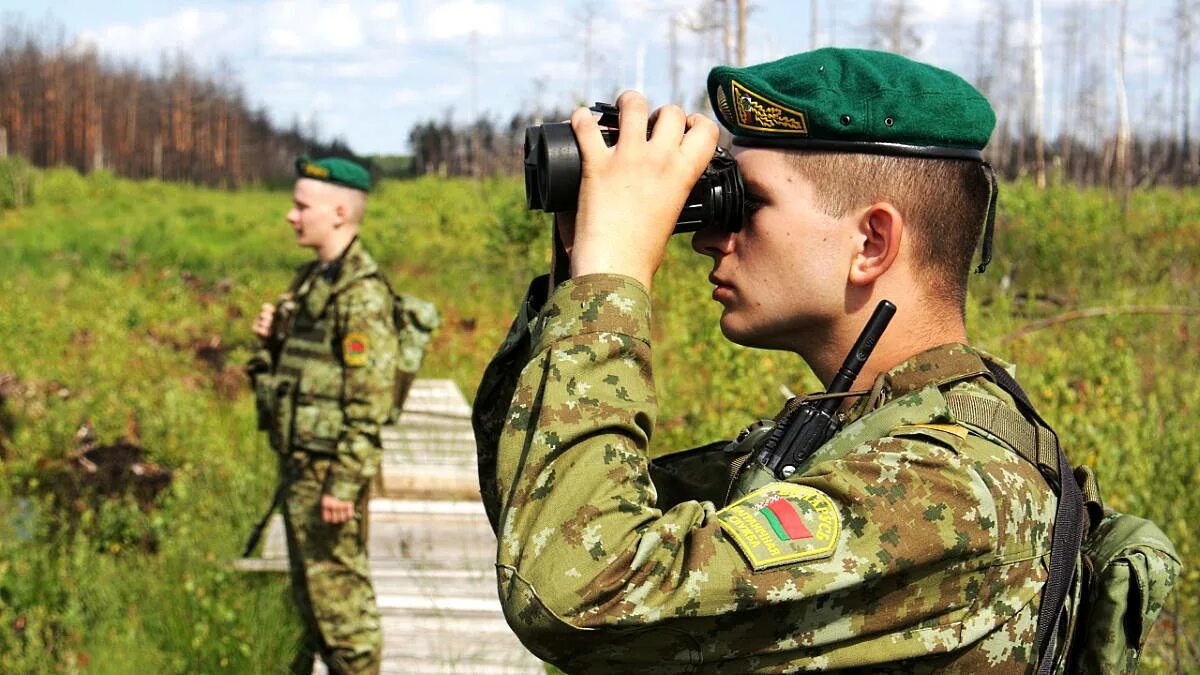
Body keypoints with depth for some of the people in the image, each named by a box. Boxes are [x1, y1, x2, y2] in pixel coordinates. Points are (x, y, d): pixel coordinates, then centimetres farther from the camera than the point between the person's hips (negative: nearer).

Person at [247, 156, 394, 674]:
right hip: (299, 459, 10)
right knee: (310, 591, 18)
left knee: (339, 592, -3)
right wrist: (275, 339, 2)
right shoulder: (313, 279, 12)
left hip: (330, 467, -10)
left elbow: (371, 396, -22)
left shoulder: (362, 293, -18)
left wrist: (345, 483, -24)